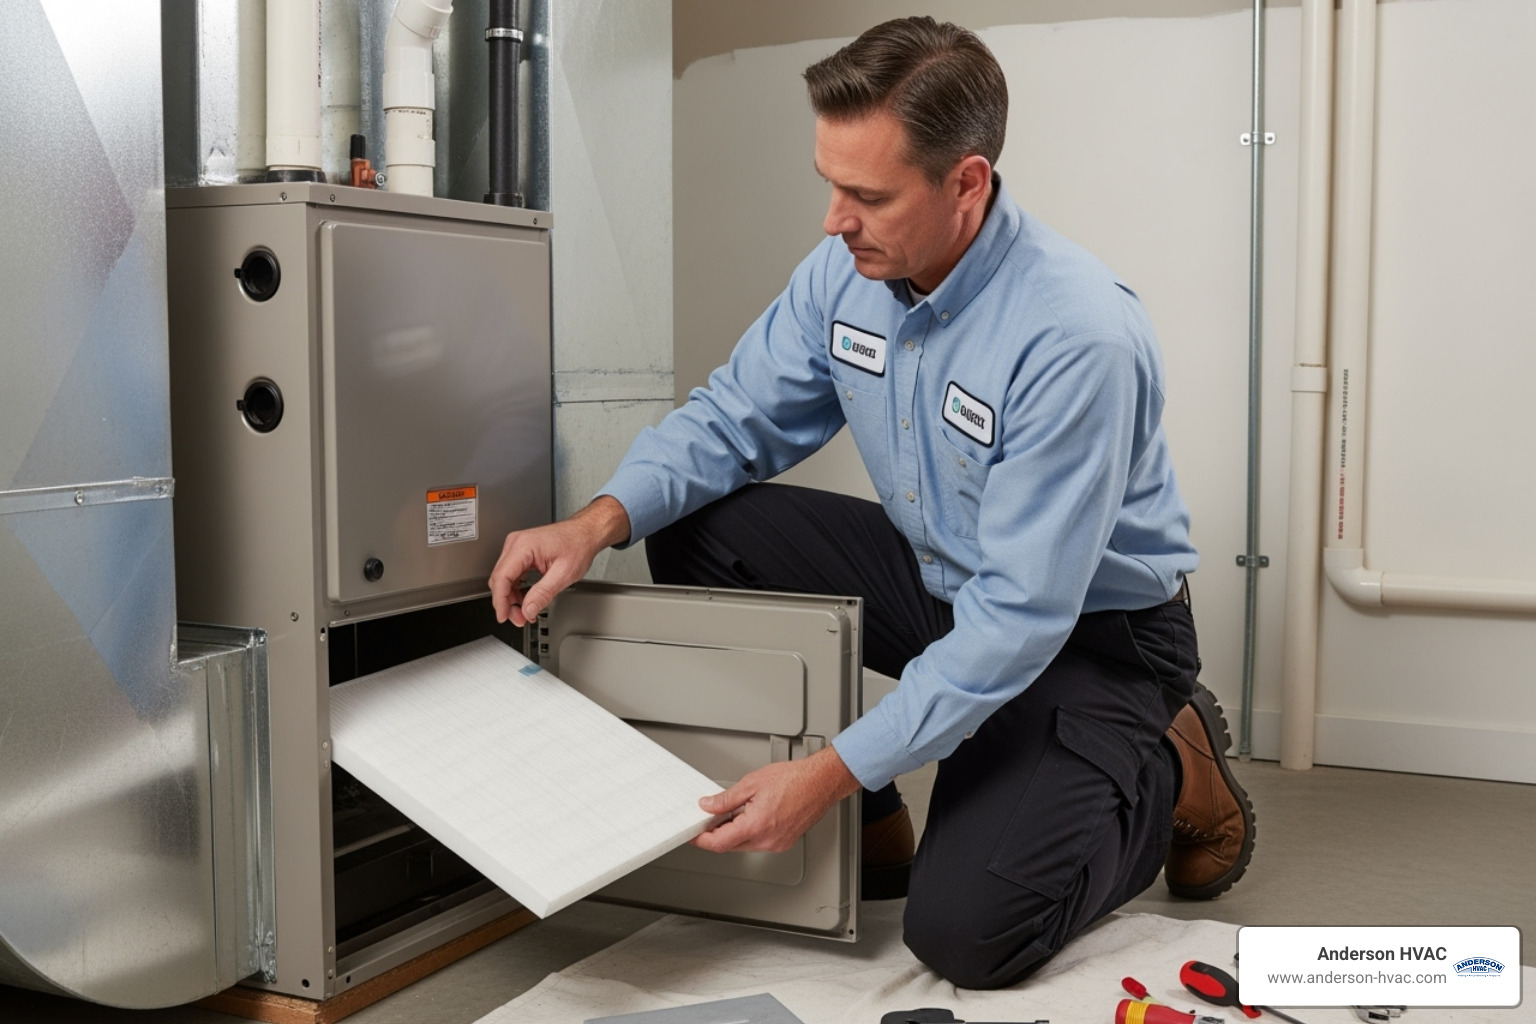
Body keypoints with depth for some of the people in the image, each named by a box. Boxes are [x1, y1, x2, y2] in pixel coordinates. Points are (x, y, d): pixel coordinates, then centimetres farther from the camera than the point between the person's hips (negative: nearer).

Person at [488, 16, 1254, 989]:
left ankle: (1170, 771, 9)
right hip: (937, 580, 7)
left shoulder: (1080, 339, -32)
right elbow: (734, 419, -1)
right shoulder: (845, 271, -10)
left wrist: (833, 770, -33)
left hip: (1089, 632, -7)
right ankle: (869, 830, 4)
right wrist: (601, 522, -20)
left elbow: (1019, 618, -31)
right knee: (698, 531, -8)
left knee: (963, 930, -21)